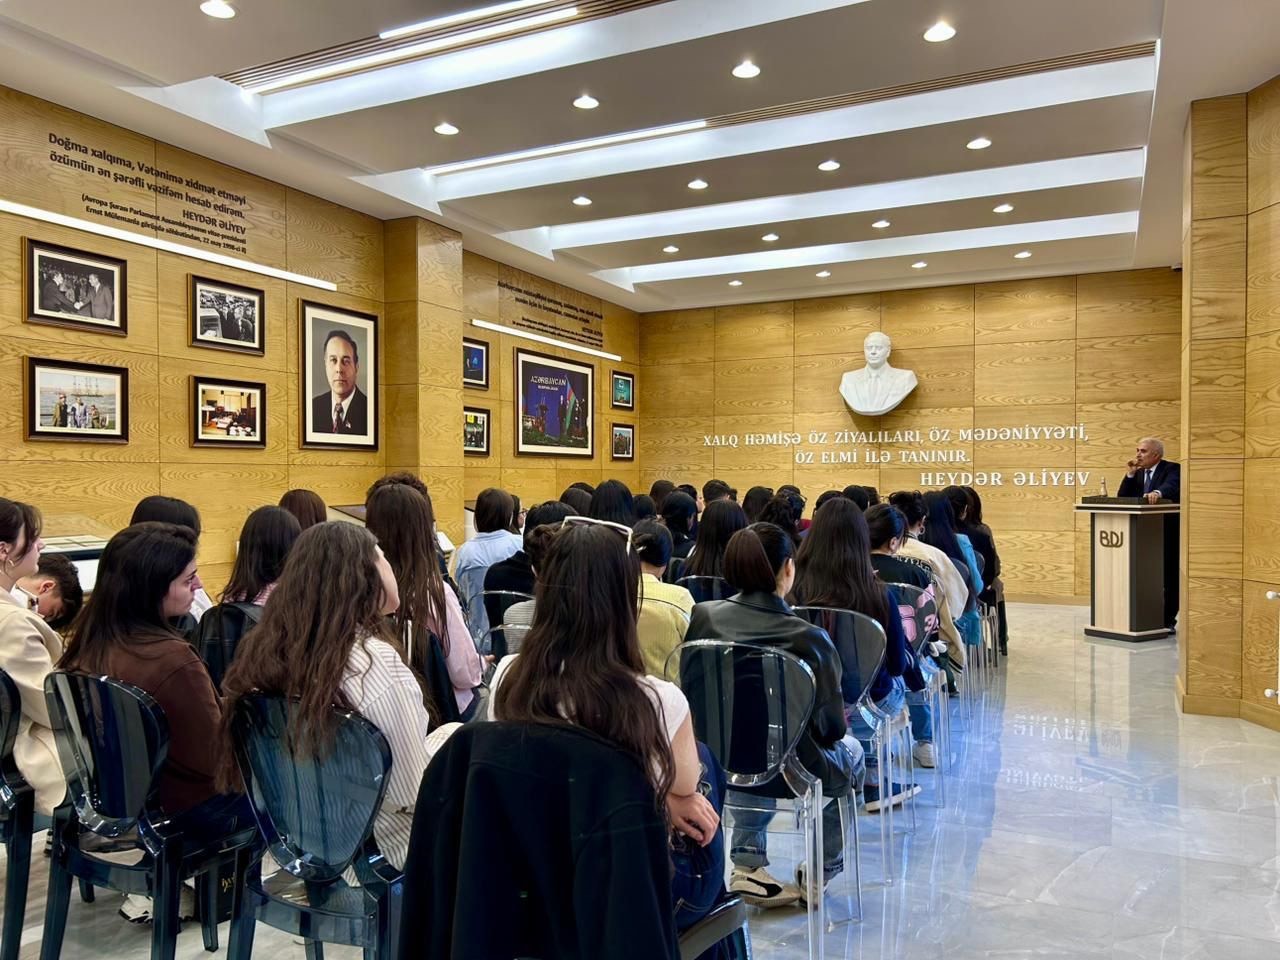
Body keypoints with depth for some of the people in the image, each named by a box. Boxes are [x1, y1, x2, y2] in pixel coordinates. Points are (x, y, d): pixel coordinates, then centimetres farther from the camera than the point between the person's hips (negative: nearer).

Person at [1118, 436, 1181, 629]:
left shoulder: (1173, 469, -7)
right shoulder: (1137, 473, 11)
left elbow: (1171, 486, -29)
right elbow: (1122, 499, 6)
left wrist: (1158, 492, -50)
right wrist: (1129, 475, -4)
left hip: (1167, 532, -6)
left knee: (1168, 577, 0)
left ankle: (1168, 621, 9)